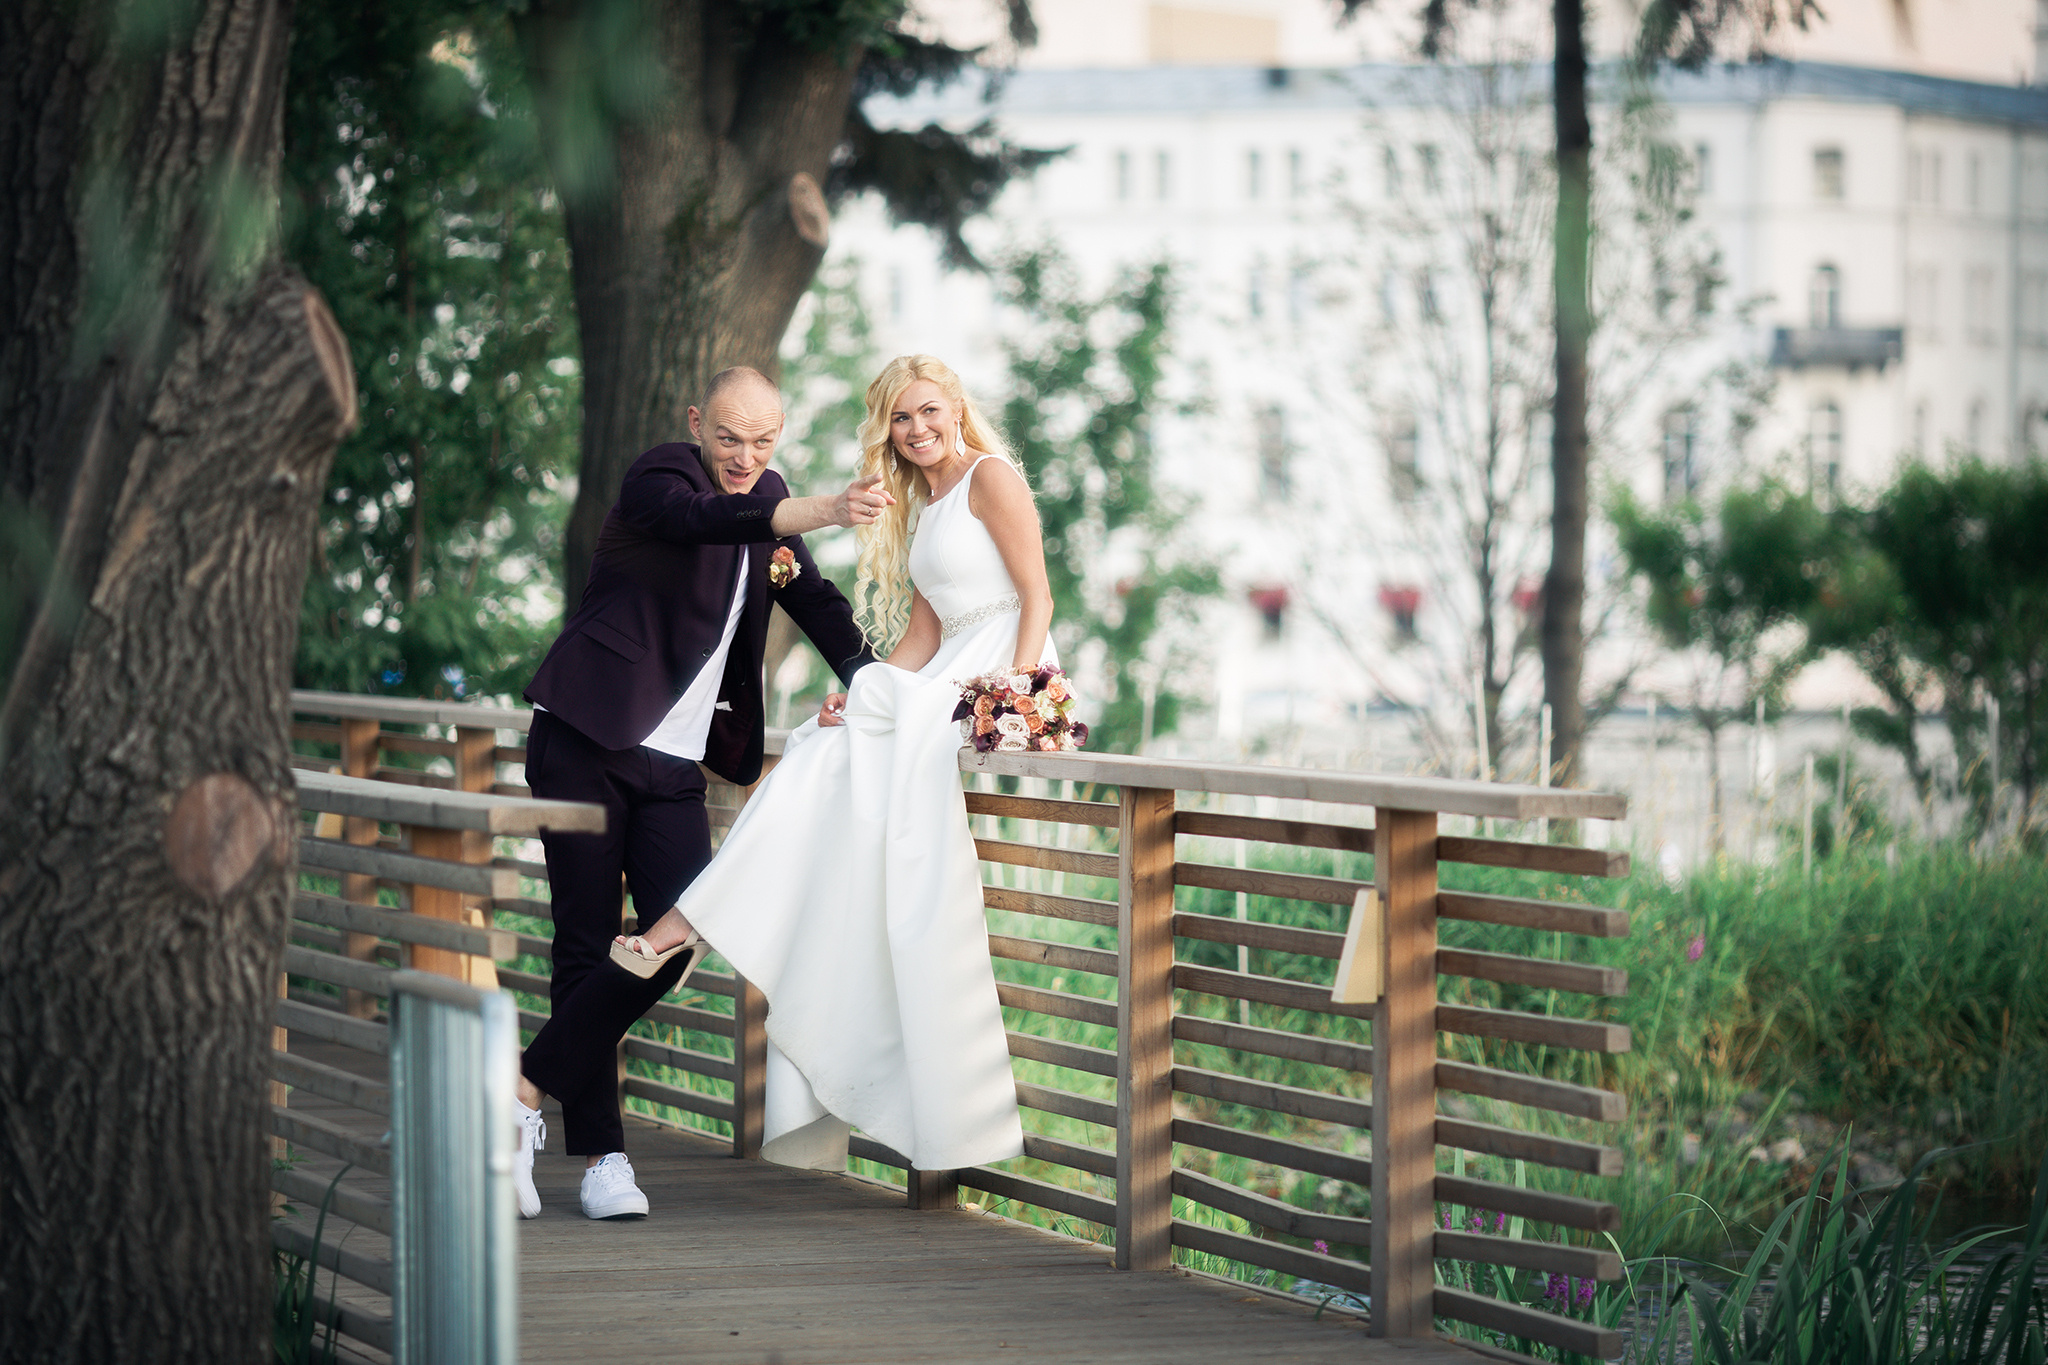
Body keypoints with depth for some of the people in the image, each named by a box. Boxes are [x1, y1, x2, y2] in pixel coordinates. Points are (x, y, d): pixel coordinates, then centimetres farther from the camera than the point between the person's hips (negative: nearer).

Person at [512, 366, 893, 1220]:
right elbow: (704, 519, -31)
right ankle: (600, 1154, 4)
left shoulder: (767, 501, 14)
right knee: (587, 947, -3)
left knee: (678, 940, -9)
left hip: (674, 762, 6)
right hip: (586, 748, -6)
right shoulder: (659, 480, -9)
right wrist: (827, 511, -47)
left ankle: (525, 1091, 1)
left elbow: (815, 601, 26)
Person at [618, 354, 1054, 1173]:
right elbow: (922, 630, 17)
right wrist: (863, 695, 1)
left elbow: (1038, 596, -8)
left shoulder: (991, 478, -1)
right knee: (829, 755, -12)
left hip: (1012, 676, -8)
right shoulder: (917, 511, 23)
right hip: (945, 687, 8)